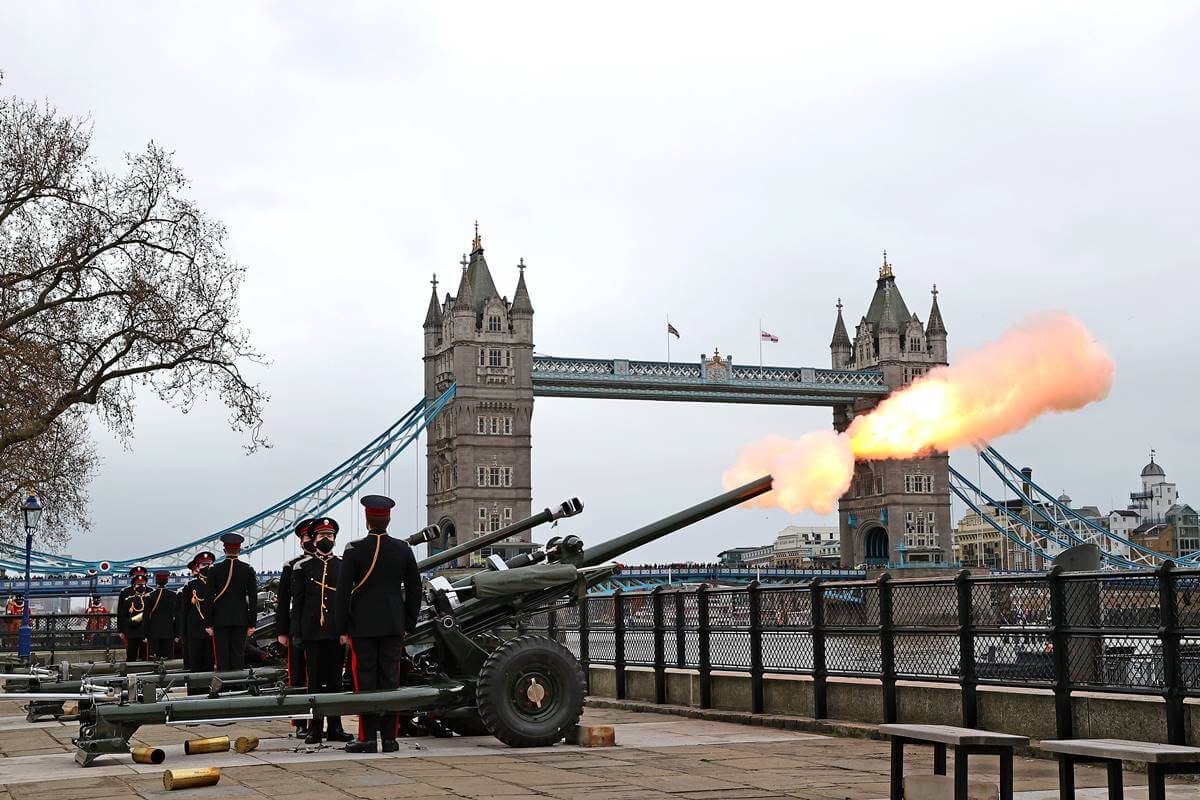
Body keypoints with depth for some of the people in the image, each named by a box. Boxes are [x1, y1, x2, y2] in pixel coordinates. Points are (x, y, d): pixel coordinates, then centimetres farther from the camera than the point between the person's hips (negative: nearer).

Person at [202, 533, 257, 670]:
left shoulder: (215, 569, -3)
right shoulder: (248, 570, 0)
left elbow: (208, 598, -3)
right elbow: (253, 598, 0)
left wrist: (209, 623, 1)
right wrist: (252, 623, 4)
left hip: (220, 619, -1)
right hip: (241, 619, 1)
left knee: (222, 655, 2)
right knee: (238, 654, 5)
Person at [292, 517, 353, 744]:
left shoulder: (344, 566, 10)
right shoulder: (302, 567, 6)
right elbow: (296, 603, 4)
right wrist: (296, 633, -2)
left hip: (337, 632, 2)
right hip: (312, 632, -1)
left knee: (335, 679, 5)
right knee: (315, 680, 1)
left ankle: (335, 727, 10)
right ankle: (315, 728, 6)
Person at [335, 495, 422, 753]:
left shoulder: (354, 550, -8)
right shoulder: (403, 549, 2)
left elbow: (343, 592, -8)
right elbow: (414, 589, 8)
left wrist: (342, 629, -1)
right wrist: (409, 623, 17)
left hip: (362, 626, -3)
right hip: (394, 626, 3)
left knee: (365, 681, 1)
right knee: (390, 680, 6)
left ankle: (367, 738, 2)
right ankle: (389, 738, 9)